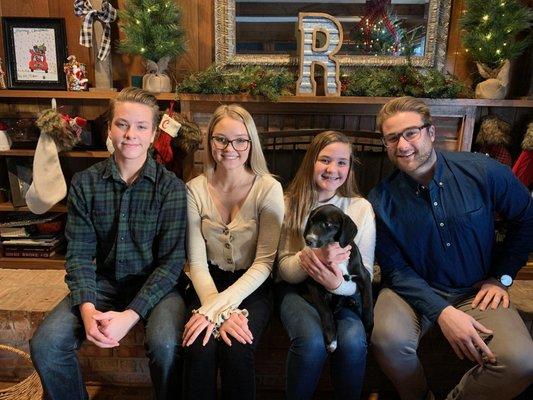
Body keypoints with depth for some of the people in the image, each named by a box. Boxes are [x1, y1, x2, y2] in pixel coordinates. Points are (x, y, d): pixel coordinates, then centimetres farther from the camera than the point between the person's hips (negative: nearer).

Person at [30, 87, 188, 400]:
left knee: (165, 346, -29)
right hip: (104, 281, 3)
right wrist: (87, 308, -19)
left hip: (156, 283, -3)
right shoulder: (85, 183, -1)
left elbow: (172, 260, -13)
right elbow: (79, 254, -2)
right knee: (45, 345, -16)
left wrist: (131, 315, -23)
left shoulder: (171, 187, -11)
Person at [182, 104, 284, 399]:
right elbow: (197, 263, -7)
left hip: (252, 286, -1)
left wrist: (216, 308, -24)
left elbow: (265, 263, -14)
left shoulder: (268, 189, -11)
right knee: (201, 348, -26)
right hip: (210, 283, 1)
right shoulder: (195, 190, -5)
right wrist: (222, 312, -23)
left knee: (236, 349, -26)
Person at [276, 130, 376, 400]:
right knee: (312, 341, -31)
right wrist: (315, 256, -25)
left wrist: (339, 283, -26)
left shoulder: (361, 208, -1)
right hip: (297, 289, 0)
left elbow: (365, 273, -2)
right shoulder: (291, 204, -2)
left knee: (353, 342, -29)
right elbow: (285, 270, -3)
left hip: (344, 292, 1)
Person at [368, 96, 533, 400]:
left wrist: (502, 277, 3)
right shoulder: (381, 200, -10)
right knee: (388, 338, -31)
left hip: (476, 292, 1)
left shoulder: (483, 171, -9)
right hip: (414, 291, 0)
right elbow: (395, 270, -8)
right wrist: (442, 312, -21)